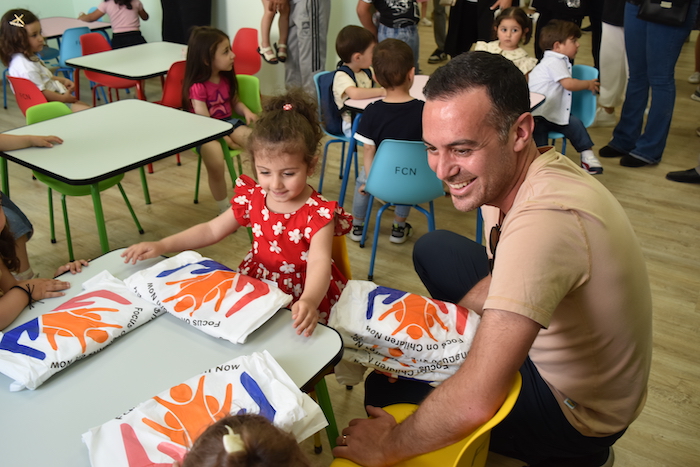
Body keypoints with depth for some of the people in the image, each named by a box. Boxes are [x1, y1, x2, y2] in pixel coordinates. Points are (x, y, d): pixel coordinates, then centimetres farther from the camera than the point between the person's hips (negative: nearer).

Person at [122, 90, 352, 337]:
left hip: (302, 299, -5)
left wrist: (309, 302, -55)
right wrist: (162, 245, 1)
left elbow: (319, 263, -33)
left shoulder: (318, 213, -18)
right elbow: (212, 230, 11)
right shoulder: (253, 198, -1)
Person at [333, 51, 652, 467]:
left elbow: (476, 399, -42)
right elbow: (499, 280, 7)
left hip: (576, 408, -8)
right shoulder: (501, 172, -11)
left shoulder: (546, 219, -40)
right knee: (434, 250, 11)